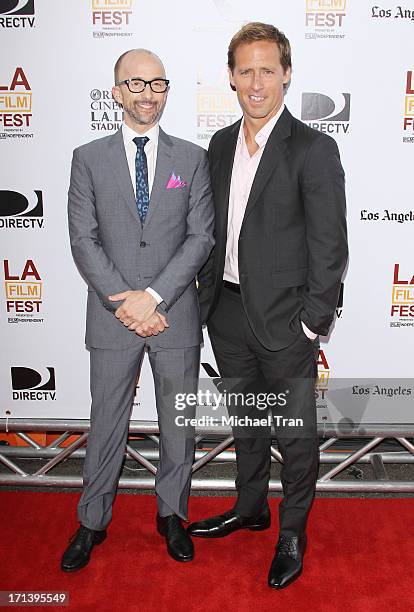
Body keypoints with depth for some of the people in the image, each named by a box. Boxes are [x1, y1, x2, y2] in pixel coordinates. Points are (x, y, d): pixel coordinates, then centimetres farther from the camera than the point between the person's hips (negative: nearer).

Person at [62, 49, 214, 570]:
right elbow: (83, 240, -3)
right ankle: (92, 522, 30)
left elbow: (201, 237, -4)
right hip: (111, 316, 0)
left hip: (175, 315, 1)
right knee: (106, 423, 11)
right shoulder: (89, 159, 3)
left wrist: (154, 296, -14)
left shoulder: (192, 159, 4)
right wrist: (123, 302, -13)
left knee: (178, 423, 12)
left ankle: (172, 514, 33)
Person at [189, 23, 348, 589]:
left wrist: (313, 322, -14)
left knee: (296, 433, 9)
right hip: (228, 313, 6)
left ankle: (292, 532, 31)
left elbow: (330, 246, -12)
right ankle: (250, 508, 43)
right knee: (246, 420, 22)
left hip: (283, 318, -6)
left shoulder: (313, 149, -11)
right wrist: (208, 290, 8)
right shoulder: (220, 145, 8)